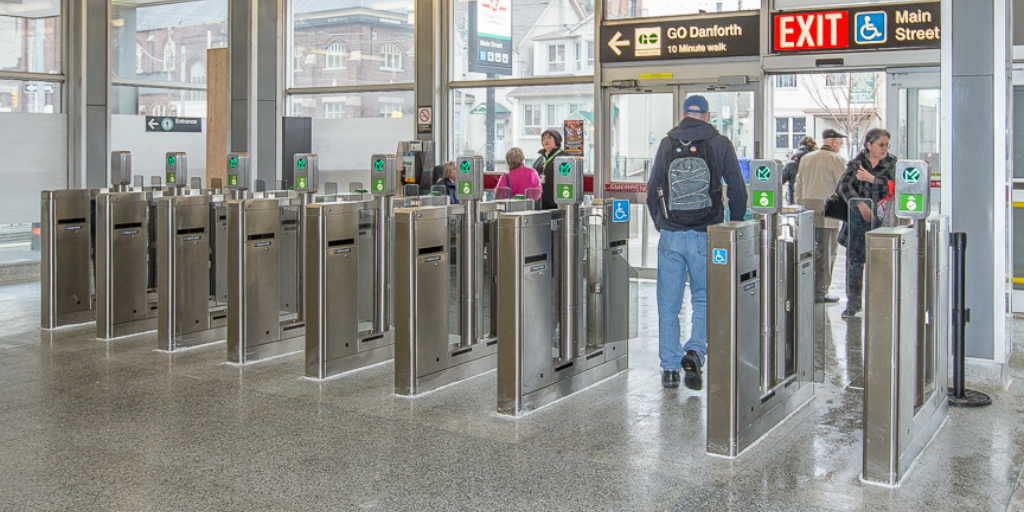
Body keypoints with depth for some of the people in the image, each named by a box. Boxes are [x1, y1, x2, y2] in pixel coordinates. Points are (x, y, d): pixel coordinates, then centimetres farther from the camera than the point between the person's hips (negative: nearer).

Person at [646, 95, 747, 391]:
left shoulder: (667, 144, 4)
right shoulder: (720, 144, 0)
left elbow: (652, 189, 8)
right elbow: (737, 191, 1)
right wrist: (732, 226, 14)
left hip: (670, 235, 1)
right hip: (706, 235, -1)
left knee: (668, 304, 9)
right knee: (704, 299, 14)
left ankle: (670, 368, 13)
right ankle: (695, 352, -6)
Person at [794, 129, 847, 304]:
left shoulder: (806, 159, 11)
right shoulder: (837, 161, -7)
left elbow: (798, 187, 13)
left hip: (807, 211, 6)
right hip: (828, 213, -6)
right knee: (827, 254, 0)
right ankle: (820, 292, 1)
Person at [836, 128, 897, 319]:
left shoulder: (892, 163, 6)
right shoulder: (856, 163, 6)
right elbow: (844, 186, -7)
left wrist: (871, 178, -14)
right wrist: (860, 204, -20)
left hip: (882, 219, -1)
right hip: (858, 217, 1)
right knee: (854, 258, -1)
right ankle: (853, 303, 8)